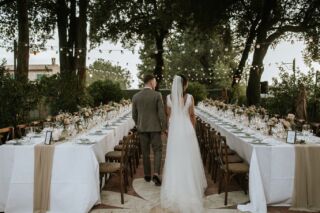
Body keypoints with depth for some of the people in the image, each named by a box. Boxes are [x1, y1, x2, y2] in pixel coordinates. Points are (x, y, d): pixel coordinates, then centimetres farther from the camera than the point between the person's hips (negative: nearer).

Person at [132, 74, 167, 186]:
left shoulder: (136, 96, 0)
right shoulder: (157, 95, -10)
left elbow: (134, 115, 6)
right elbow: (161, 113, -12)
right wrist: (164, 128, -2)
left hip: (142, 128, 3)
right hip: (155, 128, -3)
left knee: (145, 152, 14)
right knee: (157, 151, 6)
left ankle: (147, 175, 22)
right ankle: (156, 174, -9)